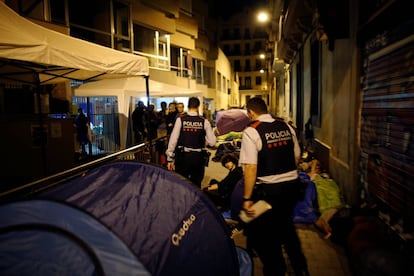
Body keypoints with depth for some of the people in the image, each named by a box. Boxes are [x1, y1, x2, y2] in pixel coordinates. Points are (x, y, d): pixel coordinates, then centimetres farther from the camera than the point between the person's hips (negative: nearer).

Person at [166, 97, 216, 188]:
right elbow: (212, 142, -2)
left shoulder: (180, 120, -5)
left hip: (183, 157, -1)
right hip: (198, 157, 1)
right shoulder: (204, 121, -2)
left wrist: (170, 158, 1)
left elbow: (173, 139, -6)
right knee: (196, 184, 14)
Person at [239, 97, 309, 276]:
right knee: (286, 225, 28)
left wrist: (247, 198, -16)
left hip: (269, 190, -7)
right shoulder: (286, 127, 3)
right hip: (293, 184, 7)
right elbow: (297, 157, 10)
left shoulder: (251, 131, -15)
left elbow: (250, 168, -21)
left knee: (268, 234, 14)